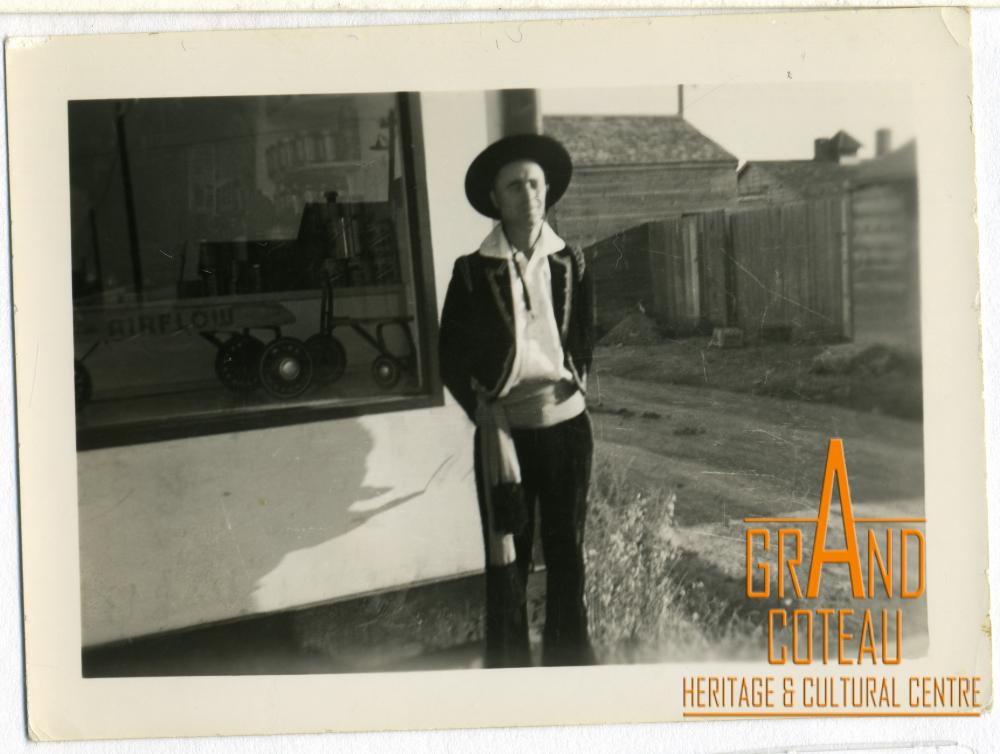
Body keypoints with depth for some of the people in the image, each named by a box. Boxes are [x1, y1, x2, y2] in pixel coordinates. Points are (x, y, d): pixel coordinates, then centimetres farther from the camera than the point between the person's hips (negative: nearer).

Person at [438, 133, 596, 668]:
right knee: (507, 557, 2)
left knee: (566, 551, 11)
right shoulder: (473, 272, -4)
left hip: (566, 424, 3)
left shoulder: (570, 265, 5)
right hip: (503, 429, -2)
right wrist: (484, 410, -6)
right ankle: (507, 665, 13)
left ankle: (569, 658, 24)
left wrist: (576, 382, 3)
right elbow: (451, 360, 1)